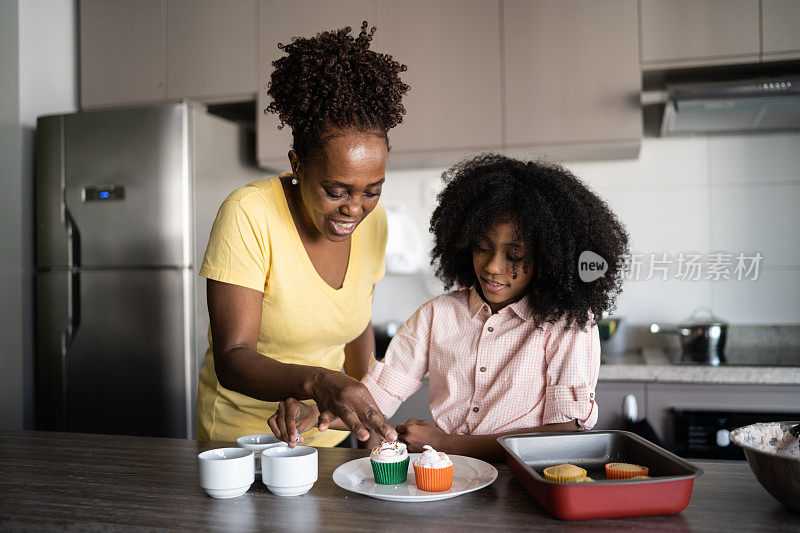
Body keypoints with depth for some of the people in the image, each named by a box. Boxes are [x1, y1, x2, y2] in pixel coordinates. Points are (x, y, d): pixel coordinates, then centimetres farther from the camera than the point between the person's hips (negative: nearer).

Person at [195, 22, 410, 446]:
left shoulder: (373, 221, -6)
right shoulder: (248, 215, -22)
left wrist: (368, 419, 11)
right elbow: (231, 361, -24)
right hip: (243, 434, -3)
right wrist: (315, 382, -40)